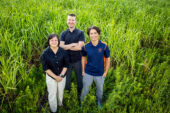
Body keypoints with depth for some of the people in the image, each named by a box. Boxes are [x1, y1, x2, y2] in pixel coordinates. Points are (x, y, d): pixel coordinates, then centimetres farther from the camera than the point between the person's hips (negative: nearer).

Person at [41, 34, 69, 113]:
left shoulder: (63, 51, -12)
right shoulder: (45, 53, -17)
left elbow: (66, 65, -5)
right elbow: (45, 68, -14)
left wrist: (61, 75, -14)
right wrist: (55, 77, -17)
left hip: (62, 76, 2)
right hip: (51, 77, -2)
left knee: (61, 92, 22)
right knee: (52, 94, 11)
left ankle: (60, 103, 52)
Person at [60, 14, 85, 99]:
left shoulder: (80, 33, -7)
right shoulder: (63, 33, 0)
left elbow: (80, 47, -18)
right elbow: (61, 46, -11)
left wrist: (67, 46, -14)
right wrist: (72, 45, -21)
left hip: (78, 61, -1)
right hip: (67, 60, 2)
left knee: (79, 79, 15)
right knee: (66, 78, 16)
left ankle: (79, 94, 39)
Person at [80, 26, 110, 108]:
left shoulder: (104, 46, -15)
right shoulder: (86, 47, -13)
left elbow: (107, 59, -4)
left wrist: (105, 72, 0)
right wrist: (83, 70, 7)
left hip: (100, 73, 0)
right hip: (88, 73, 0)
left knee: (100, 89, 21)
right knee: (85, 89, 16)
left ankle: (99, 101, 51)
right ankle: (81, 100, 45)